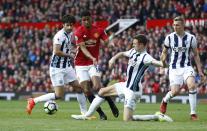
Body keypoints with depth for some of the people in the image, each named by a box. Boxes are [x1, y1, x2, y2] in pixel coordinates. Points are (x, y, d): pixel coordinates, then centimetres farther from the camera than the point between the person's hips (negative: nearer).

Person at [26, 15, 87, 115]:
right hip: (57, 68, -9)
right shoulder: (60, 35, -19)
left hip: (67, 67, 9)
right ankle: (33, 101, 3)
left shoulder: (71, 34, 9)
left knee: (79, 88, 6)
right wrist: (70, 55, -15)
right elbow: (56, 51, -27)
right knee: (59, 95, -9)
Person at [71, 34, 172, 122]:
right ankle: (87, 115, 33)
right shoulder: (133, 51, 4)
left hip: (133, 90, -9)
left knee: (127, 119, -11)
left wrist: (162, 64, -64)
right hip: (126, 85, 9)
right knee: (102, 92, 20)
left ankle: (157, 117, -2)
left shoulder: (145, 57, -22)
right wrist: (114, 58, 6)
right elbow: (122, 53, 24)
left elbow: (154, 62, -43)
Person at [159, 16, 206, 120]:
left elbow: (196, 55, 7)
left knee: (192, 85, -24)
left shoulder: (191, 38, -2)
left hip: (187, 67, 0)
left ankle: (193, 113, -15)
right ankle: (165, 101, 28)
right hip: (174, 68, 0)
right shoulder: (169, 37, -2)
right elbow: (164, 53, 12)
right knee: (175, 91, -10)